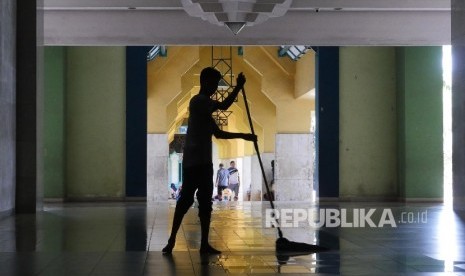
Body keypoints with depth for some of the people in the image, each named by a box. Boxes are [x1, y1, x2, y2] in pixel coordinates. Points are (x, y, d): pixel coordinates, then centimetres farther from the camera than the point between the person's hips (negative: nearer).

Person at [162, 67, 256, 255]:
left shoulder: (205, 106, 20)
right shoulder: (198, 101, -8)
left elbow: (218, 133, 23)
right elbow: (224, 106, -18)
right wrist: (238, 87, -9)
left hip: (203, 162, 9)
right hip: (194, 162, -9)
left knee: (205, 203, 6)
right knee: (186, 200, -9)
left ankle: (204, 244, 7)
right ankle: (172, 240, -5)